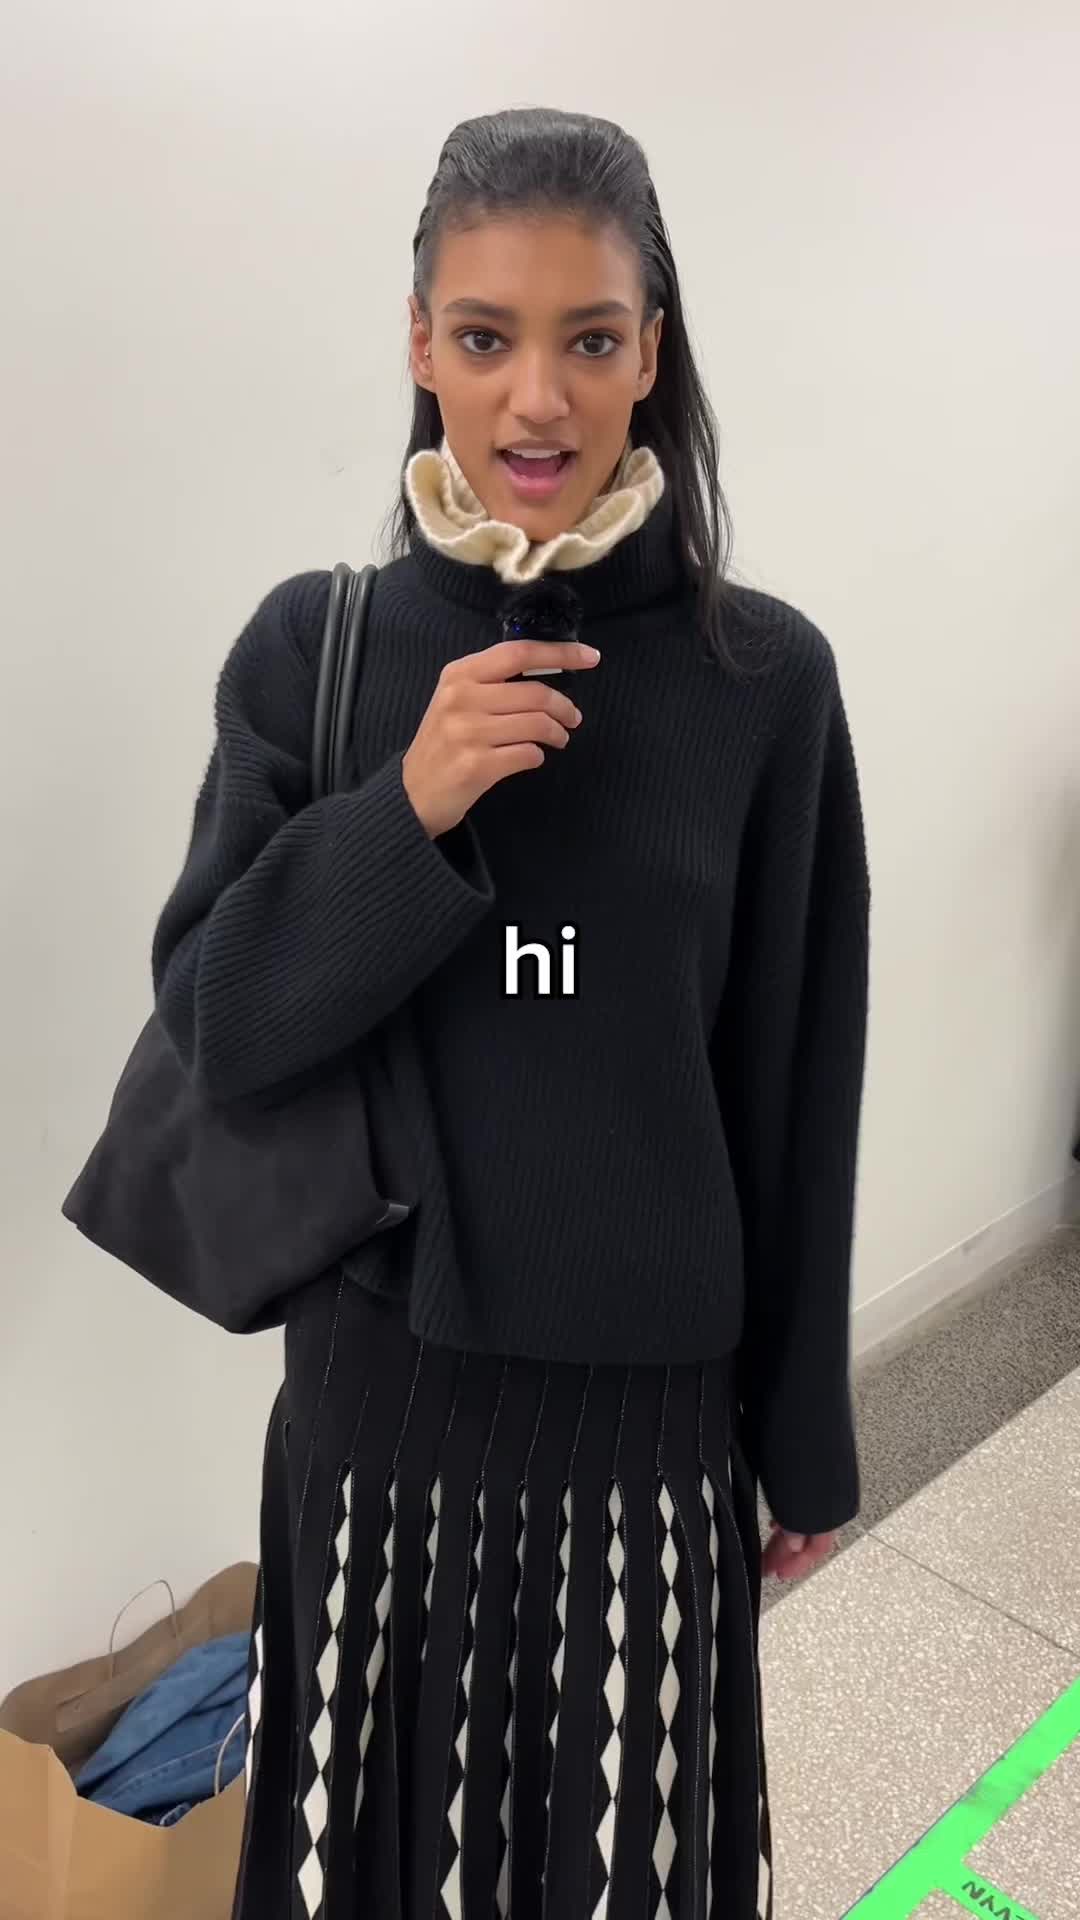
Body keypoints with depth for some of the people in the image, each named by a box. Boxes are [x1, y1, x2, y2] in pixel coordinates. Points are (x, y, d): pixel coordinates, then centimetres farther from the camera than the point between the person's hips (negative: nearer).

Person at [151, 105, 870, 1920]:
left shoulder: (764, 674, -8)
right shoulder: (310, 645, -5)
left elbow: (796, 1089, -3)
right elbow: (212, 1024, -5)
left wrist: (803, 1433, 4)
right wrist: (407, 810, -22)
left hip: (649, 1394, 0)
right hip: (378, 1379, 1)